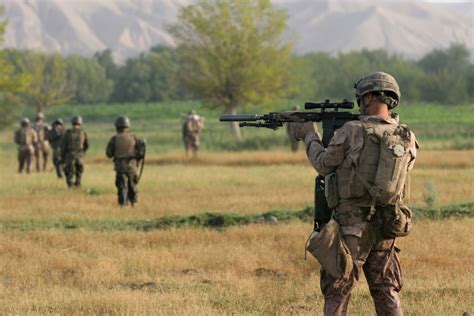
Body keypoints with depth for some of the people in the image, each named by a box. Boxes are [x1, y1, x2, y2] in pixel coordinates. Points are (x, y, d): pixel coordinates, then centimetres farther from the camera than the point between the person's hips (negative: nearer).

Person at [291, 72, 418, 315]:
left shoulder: (352, 131, -14)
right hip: (386, 227, 5)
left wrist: (309, 136, 14)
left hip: (352, 227, -5)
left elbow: (324, 165, -2)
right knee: (386, 291, 13)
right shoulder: (407, 139, 1)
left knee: (336, 292, 3)